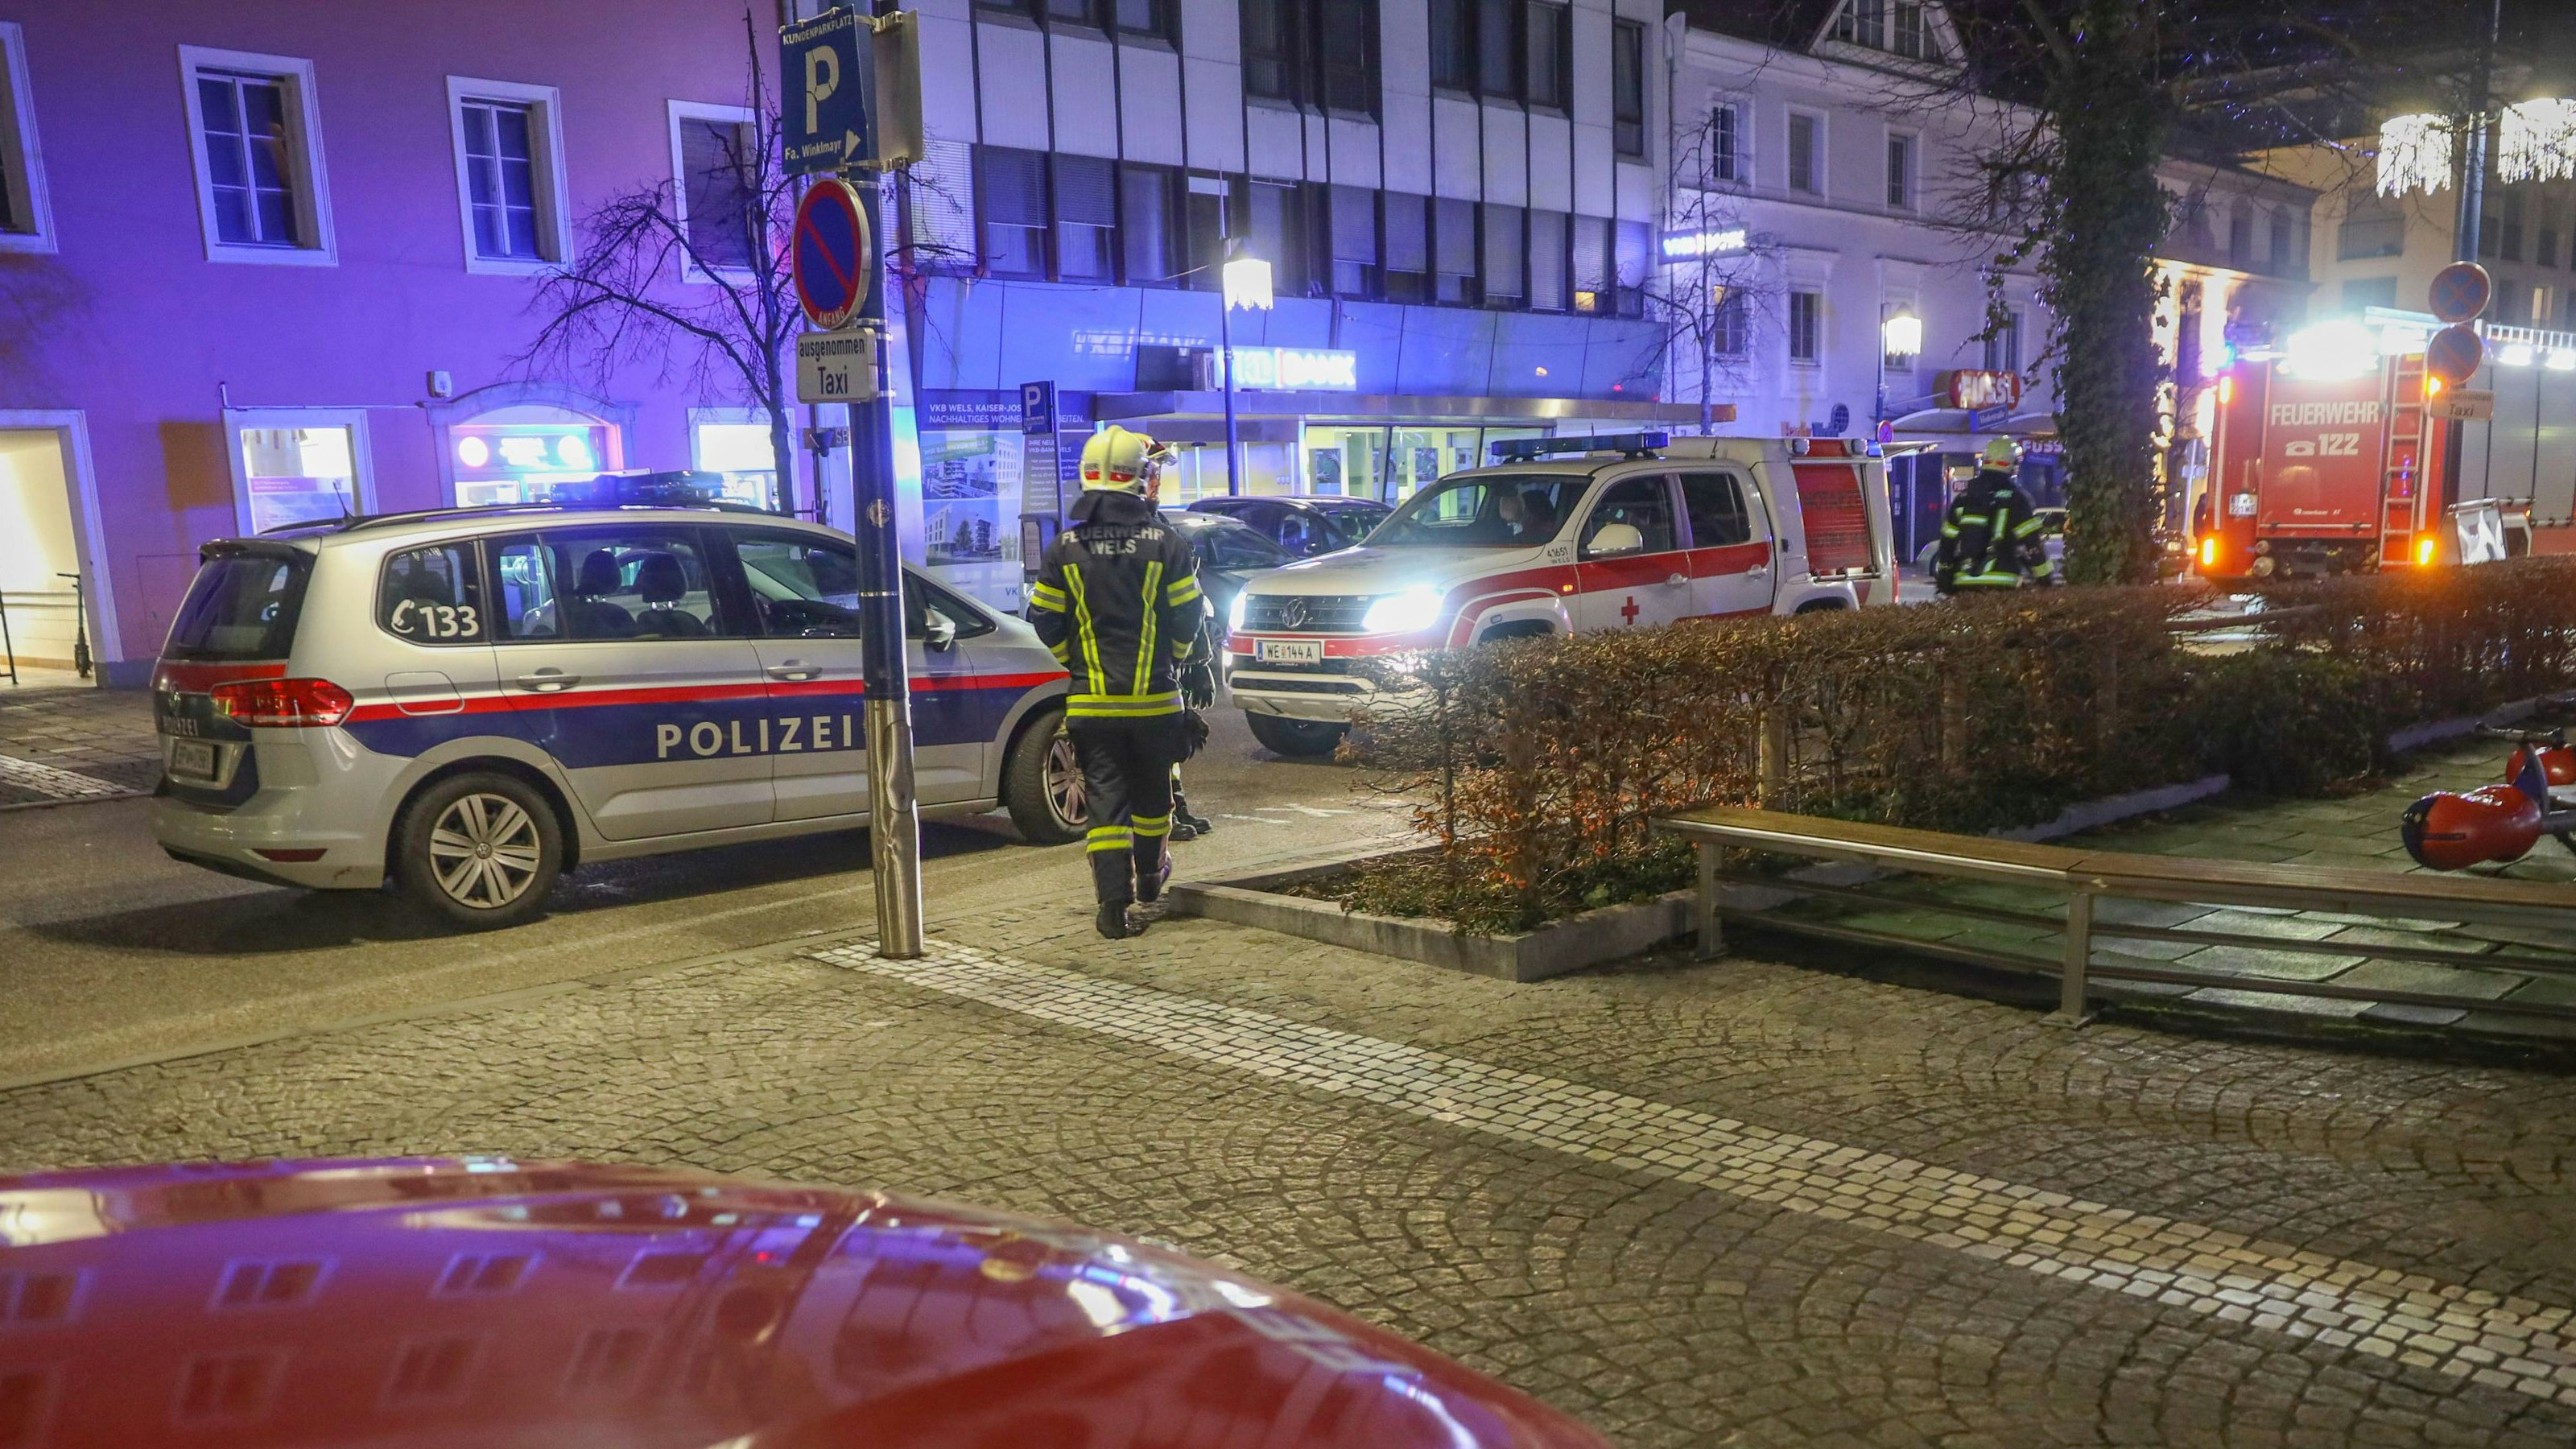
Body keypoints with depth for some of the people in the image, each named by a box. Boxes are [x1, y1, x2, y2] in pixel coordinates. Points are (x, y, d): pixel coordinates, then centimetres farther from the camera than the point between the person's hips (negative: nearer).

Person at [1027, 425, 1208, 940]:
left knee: (1106, 798, 2)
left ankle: (1114, 903, -6)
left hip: (1091, 701, 0)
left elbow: (1044, 619, 1)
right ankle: (1149, 876, 38)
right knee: (1151, 791, 19)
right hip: (1155, 698, 0)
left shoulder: (1065, 548, -1)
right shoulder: (1167, 544, -6)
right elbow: (1188, 617, -3)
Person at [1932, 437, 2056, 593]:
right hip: (2001, 583, -5)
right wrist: (2045, 577, 5)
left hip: (1965, 584, 5)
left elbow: (1947, 544, 15)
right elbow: (2033, 543, -4)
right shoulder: (2016, 498, -2)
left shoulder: (1963, 497, 13)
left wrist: (1944, 581, 23)